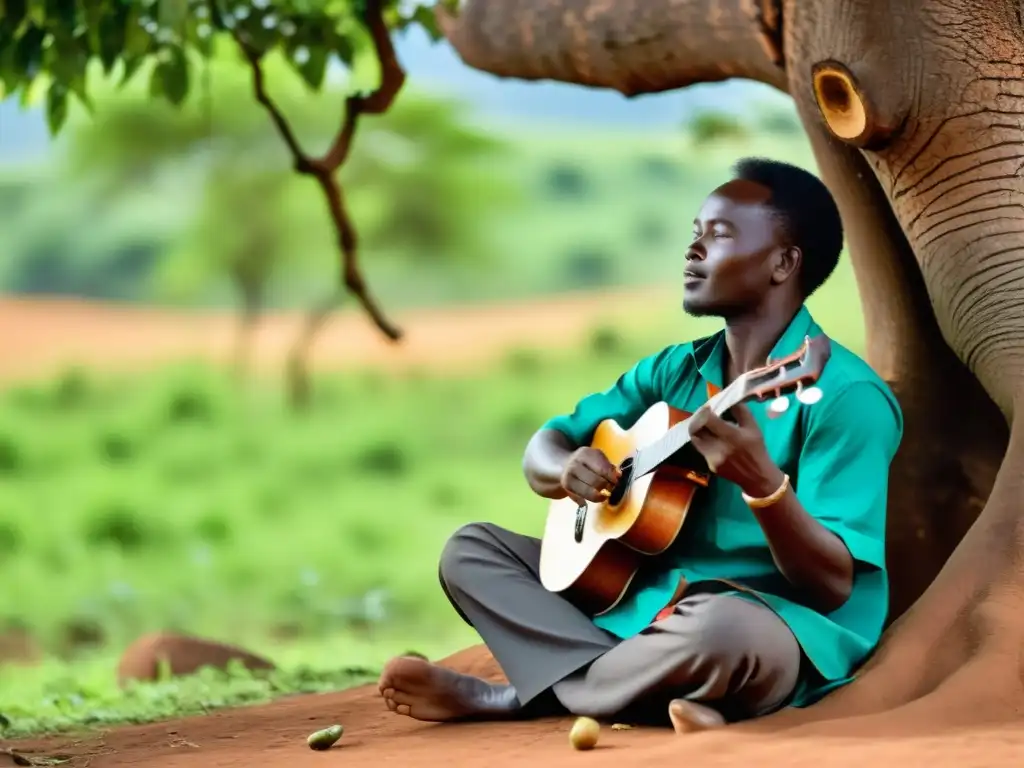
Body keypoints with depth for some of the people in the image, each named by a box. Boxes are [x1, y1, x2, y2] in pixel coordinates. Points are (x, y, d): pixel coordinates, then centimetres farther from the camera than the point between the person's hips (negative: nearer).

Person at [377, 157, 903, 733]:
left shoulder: (844, 395, -14)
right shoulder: (678, 370, 10)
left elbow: (833, 585, -20)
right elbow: (540, 452, 13)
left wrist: (764, 484, -38)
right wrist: (566, 468, -13)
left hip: (784, 633, -8)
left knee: (720, 627, -42)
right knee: (472, 549, 5)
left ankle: (518, 696, -16)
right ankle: (641, 687, -19)